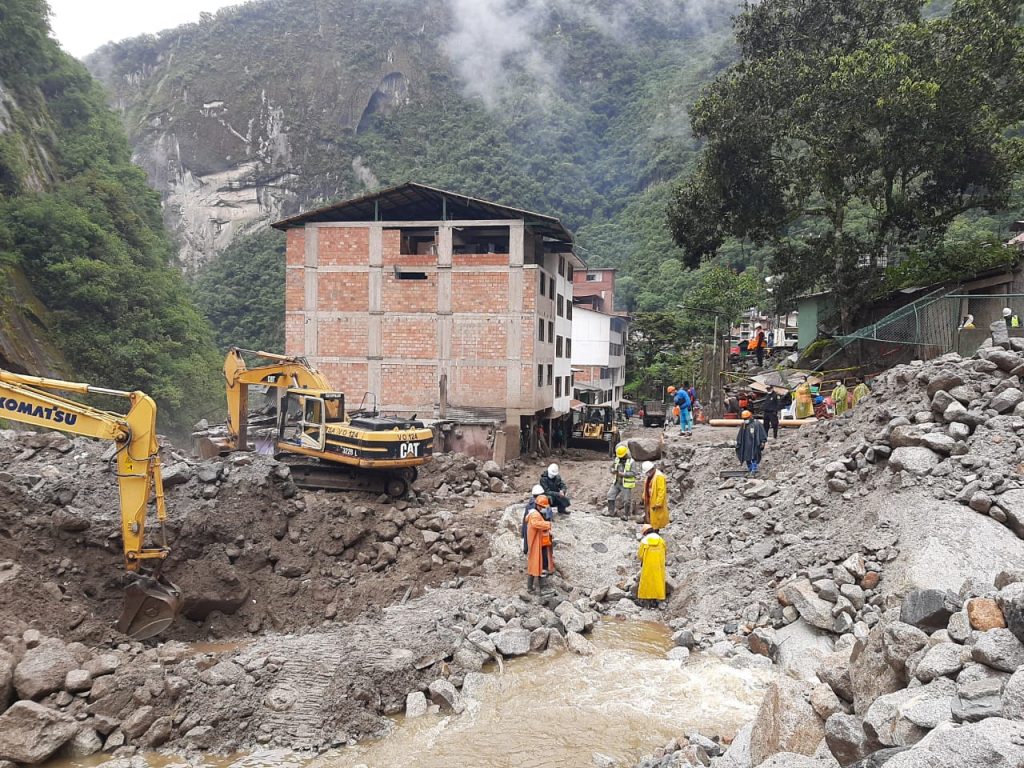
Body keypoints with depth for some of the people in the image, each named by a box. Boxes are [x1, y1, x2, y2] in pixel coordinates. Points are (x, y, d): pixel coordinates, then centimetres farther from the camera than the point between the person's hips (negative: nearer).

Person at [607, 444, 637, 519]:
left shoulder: (631, 461, -12)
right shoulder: (617, 459, 5)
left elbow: (634, 473, -17)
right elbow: (612, 467, 15)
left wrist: (623, 474, -24)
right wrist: (613, 471, -10)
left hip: (626, 484, -5)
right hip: (616, 482, 5)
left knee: (626, 500, 3)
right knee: (610, 496, 2)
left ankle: (626, 515, 17)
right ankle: (611, 512, 13)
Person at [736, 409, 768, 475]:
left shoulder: (757, 424, -5)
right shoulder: (743, 425, 12)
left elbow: (762, 433, -4)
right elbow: (740, 436, 20)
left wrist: (763, 442, -8)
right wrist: (738, 443, 21)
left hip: (754, 444, -6)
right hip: (746, 445, 6)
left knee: (754, 457, -7)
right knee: (747, 458, 9)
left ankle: (754, 469, -2)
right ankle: (749, 469, 20)